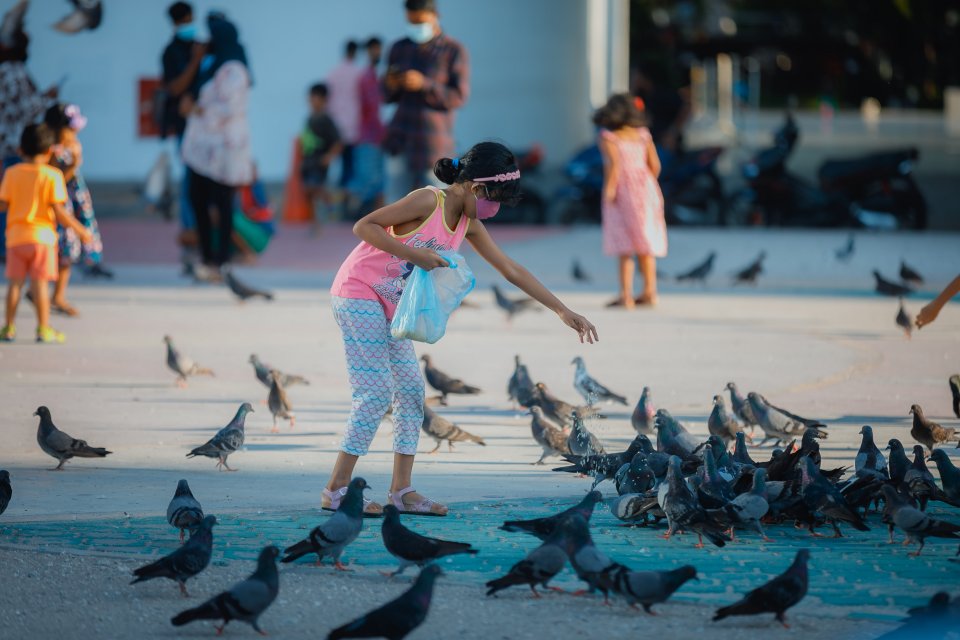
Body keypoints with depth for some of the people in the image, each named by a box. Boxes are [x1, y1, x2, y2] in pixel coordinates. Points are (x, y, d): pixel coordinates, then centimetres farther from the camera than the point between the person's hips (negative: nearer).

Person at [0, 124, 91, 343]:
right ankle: (43, 328, 3)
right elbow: (58, 211, -11)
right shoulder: (52, 175, -7)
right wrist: (80, 230, 0)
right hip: (42, 236, -2)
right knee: (40, 282, 1)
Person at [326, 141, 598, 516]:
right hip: (357, 294, -9)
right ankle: (335, 491, -9)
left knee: (411, 390, 4)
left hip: (390, 308, 9)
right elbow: (364, 226, -19)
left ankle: (402, 490, 5)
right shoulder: (428, 201, -18)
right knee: (376, 392, -12)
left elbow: (511, 270, 10)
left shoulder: (468, 225, 7)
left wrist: (563, 311, 9)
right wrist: (415, 254, -26)